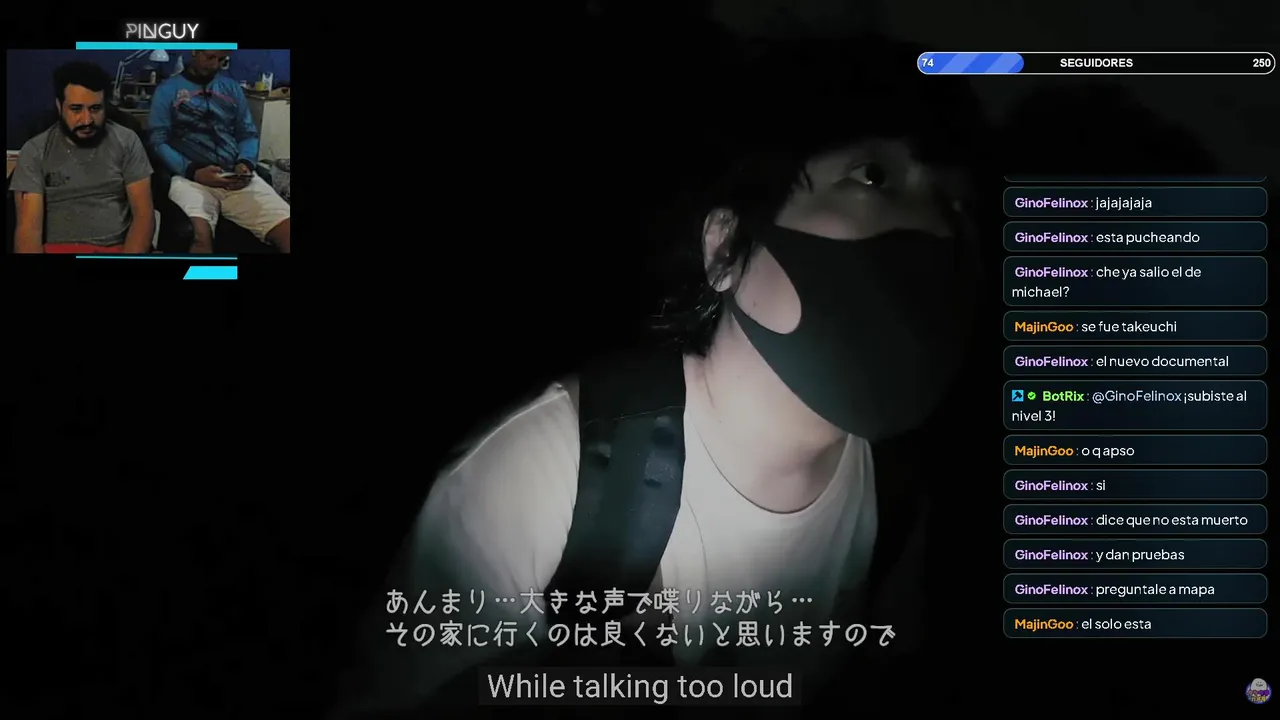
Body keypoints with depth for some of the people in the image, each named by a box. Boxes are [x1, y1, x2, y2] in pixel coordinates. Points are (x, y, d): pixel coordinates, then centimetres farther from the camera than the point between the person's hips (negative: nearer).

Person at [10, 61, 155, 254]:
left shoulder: (127, 142, 6)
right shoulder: (35, 152, 5)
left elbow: (143, 214, 0)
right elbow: (29, 227, -3)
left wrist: (130, 254, -17)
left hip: (119, 248, 0)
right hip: (57, 248, 0)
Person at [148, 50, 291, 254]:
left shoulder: (232, 88, 22)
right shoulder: (167, 90, 10)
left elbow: (249, 134, 20)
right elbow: (158, 141, 3)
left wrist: (245, 163, -3)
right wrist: (193, 171, -14)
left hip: (236, 178, 3)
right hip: (190, 177, -3)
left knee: (289, 230, -25)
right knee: (200, 235, -39)